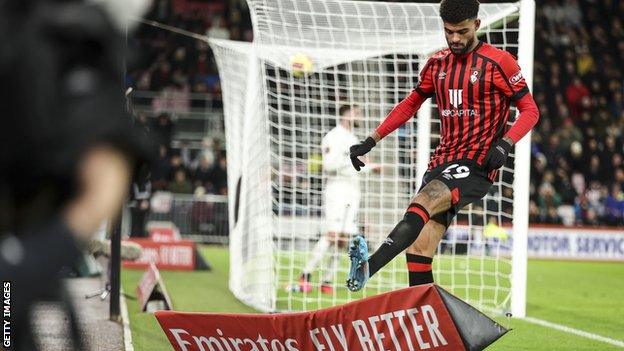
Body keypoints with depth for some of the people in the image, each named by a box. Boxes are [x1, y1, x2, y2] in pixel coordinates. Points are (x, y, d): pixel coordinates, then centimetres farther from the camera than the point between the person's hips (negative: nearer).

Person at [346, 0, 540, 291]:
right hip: (442, 162, 7)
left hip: (477, 166, -7)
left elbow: (530, 110, -1)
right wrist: (371, 141, 20)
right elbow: (410, 104, 27)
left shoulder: (498, 62, -2)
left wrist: (505, 144, -18)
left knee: (422, 202, -32)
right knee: (418, 248, -5)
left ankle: (367, 267, -48)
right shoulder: (437, 64, 14)